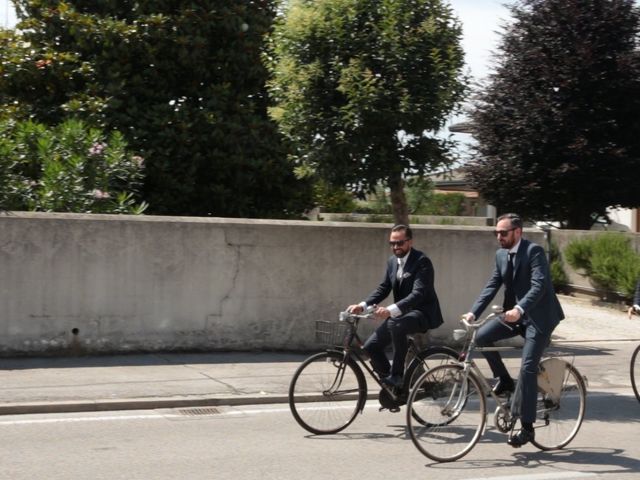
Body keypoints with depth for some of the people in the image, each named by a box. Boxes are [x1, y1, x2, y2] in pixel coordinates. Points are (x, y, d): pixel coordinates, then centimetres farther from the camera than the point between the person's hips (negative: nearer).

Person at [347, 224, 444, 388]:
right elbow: (383, 288, 7)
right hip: (401, 313, 8)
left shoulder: (422, 261, -17)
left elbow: (418, 293, -28)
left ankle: (397, 375, -23)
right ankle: (392, 386, 14)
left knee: (396, 324, -38)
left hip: (423, 313, -8)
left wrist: (391, 310, -42)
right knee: (371, 346, -4)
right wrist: (362, 306, -11)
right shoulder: (392, 261, 8)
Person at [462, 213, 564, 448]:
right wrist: (473, 312, -10)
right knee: (481, 336, -13)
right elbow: (492, 286, 3)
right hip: (515, 313, 7)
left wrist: (519, 309, -41)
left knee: (527, 368, -14)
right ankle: (504, 380, 8)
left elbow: (539, 285, -27)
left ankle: (526, 426, -6)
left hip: (539, 316, -7)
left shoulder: (534, 251, -16)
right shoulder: (501, 255, 6)